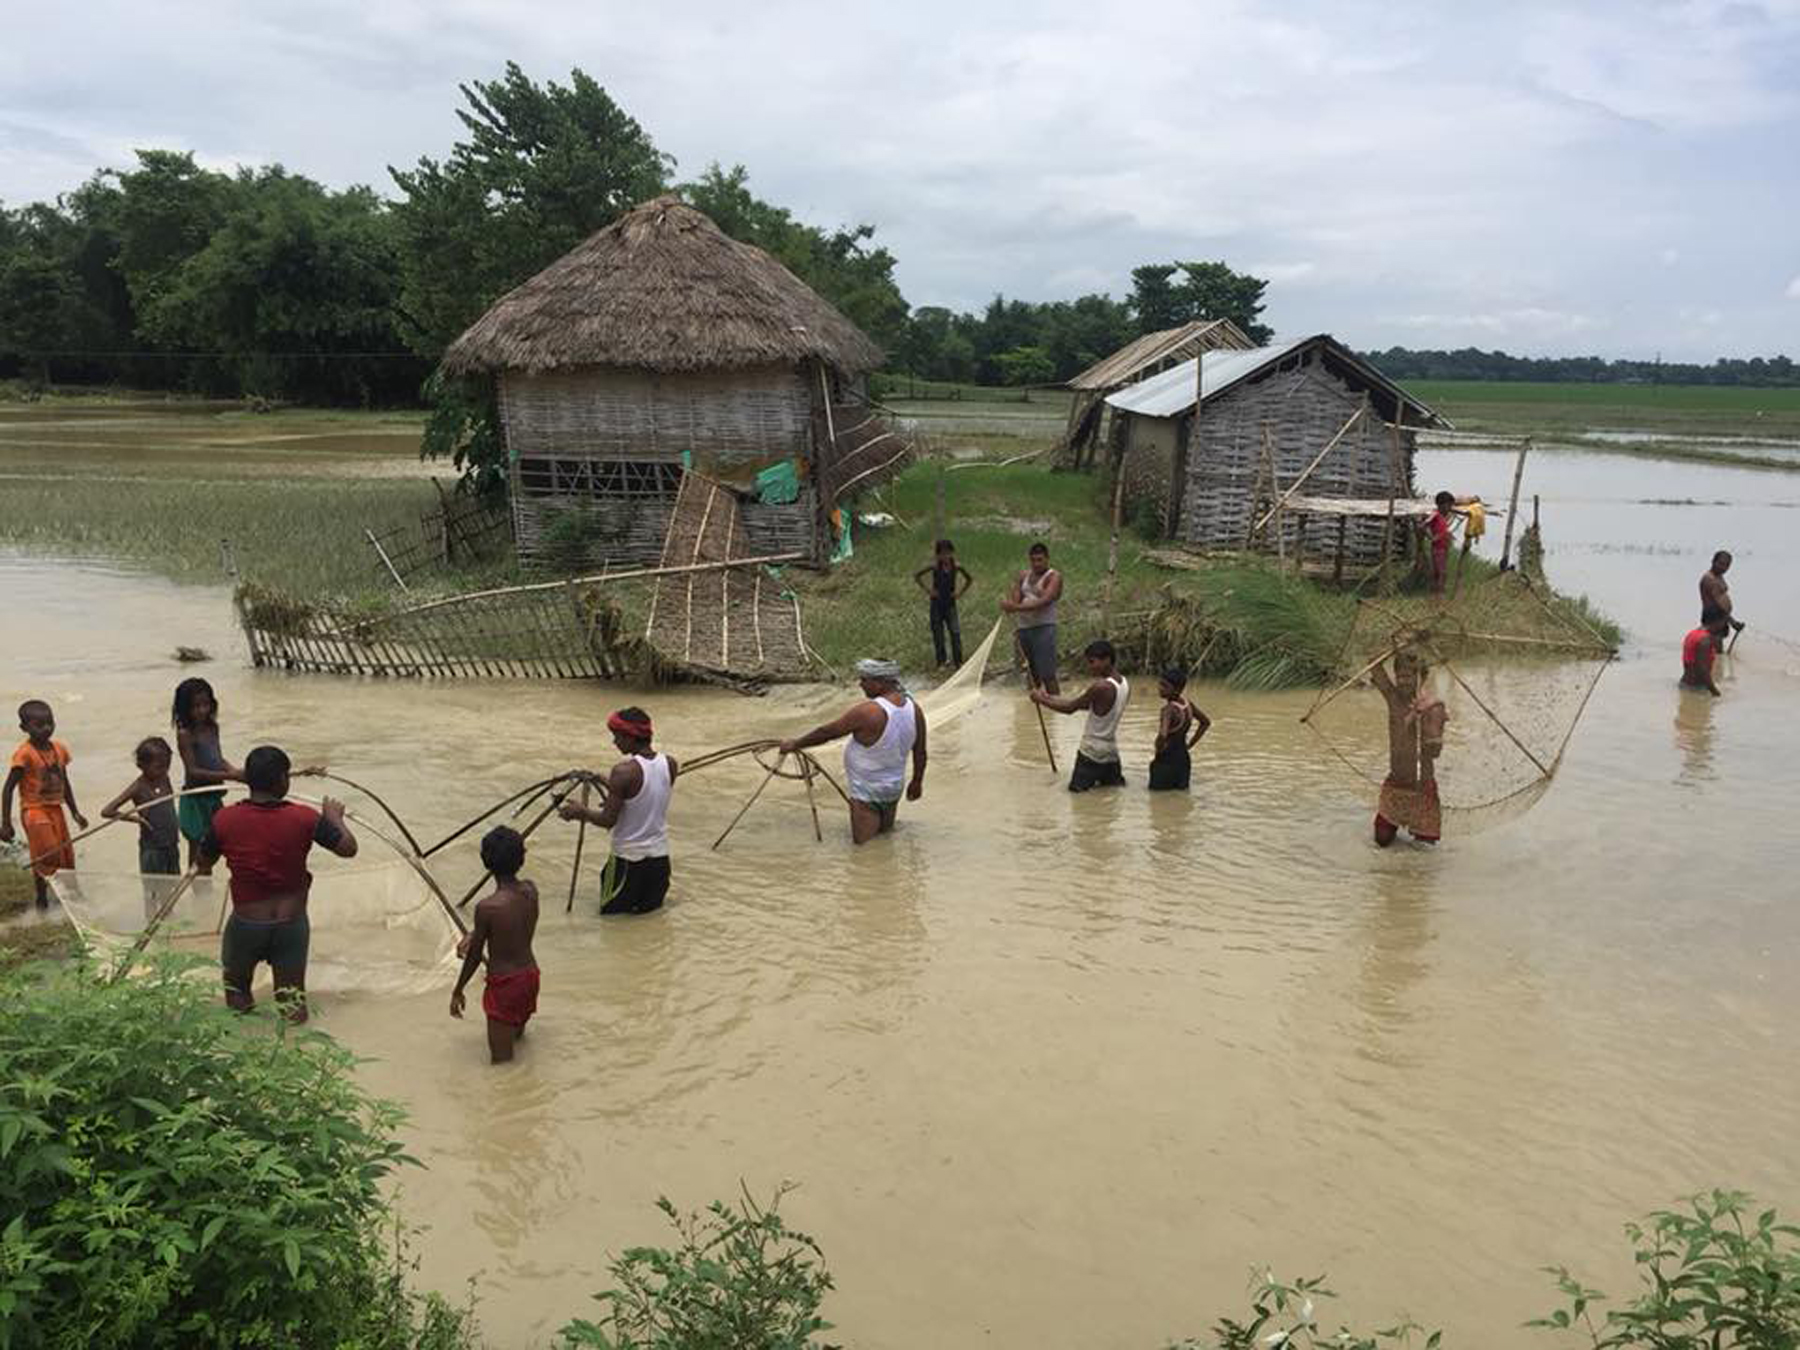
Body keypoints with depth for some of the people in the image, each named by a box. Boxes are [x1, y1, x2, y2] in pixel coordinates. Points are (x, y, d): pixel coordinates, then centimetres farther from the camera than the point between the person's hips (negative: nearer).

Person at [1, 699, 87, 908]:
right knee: (46, 858, -10)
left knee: (66, 858, 10)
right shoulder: (25, 754, -15)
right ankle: (43, 900, 6)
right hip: (34, 810, -6)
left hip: (56, 809, 6)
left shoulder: (59, 749, 4)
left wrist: (75, 812, 18)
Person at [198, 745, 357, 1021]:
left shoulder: (224, 819, -12)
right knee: (291, 992, 15)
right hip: (291, 923, 0)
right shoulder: (304, 818, -15)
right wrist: (334, 817, 13)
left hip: (246, 924, 1)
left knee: (236, 988, 22)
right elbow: (348, 848, -4)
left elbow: (202, 860, 5)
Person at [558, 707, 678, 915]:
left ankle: (628, 900, 1)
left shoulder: (624, 772, -23)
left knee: (610, 909, 16)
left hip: (628, 857, -5)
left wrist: (580, 812, -1)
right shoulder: (670, 765, -5)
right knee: (650, 904, 27)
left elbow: (608, 821, -18)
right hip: (660, 855, 5)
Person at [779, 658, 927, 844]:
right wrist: (917, 782, 18)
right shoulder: (915, 710, -10)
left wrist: (794, 744, -2)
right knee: (884, 832, 27)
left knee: (863, 842, 6)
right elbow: (920, 754, 1)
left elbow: (827, 732, -17)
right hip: (895, 786, 7)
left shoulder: (866, 712, -29)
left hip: (867, 790, -7)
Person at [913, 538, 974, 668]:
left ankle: (958, 661, 1)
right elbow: (916, 576, -4)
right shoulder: (935, 566, -11)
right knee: (938, 634, 5)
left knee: (955, 632, -7)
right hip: (937, 604, -1)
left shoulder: (956, 566, -5)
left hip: (950, 604, 1)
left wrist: (960, 592, 2)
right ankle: (941, 662, 15)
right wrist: (927, 590, -7)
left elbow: (970, 579, 11)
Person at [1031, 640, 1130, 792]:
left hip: (1092, 752, -7)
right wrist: (1052, 698, 5)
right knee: (1113, 781, 26)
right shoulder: (1125, 684, 1)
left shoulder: (1101, 687, -25)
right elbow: (1088, 705, 9)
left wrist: (1041, 699, -4)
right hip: (1111, 751, 7)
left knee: (1076, 788, 4)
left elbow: (1070, 708, -16)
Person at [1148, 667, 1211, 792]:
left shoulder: (1169, 708, -21)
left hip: (1167, 760, -8)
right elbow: (1206, 722, 18)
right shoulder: (1187, 703, 3)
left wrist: (1159, 751, -14)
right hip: (1184, 758, 8)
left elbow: (1162, 736, -34)